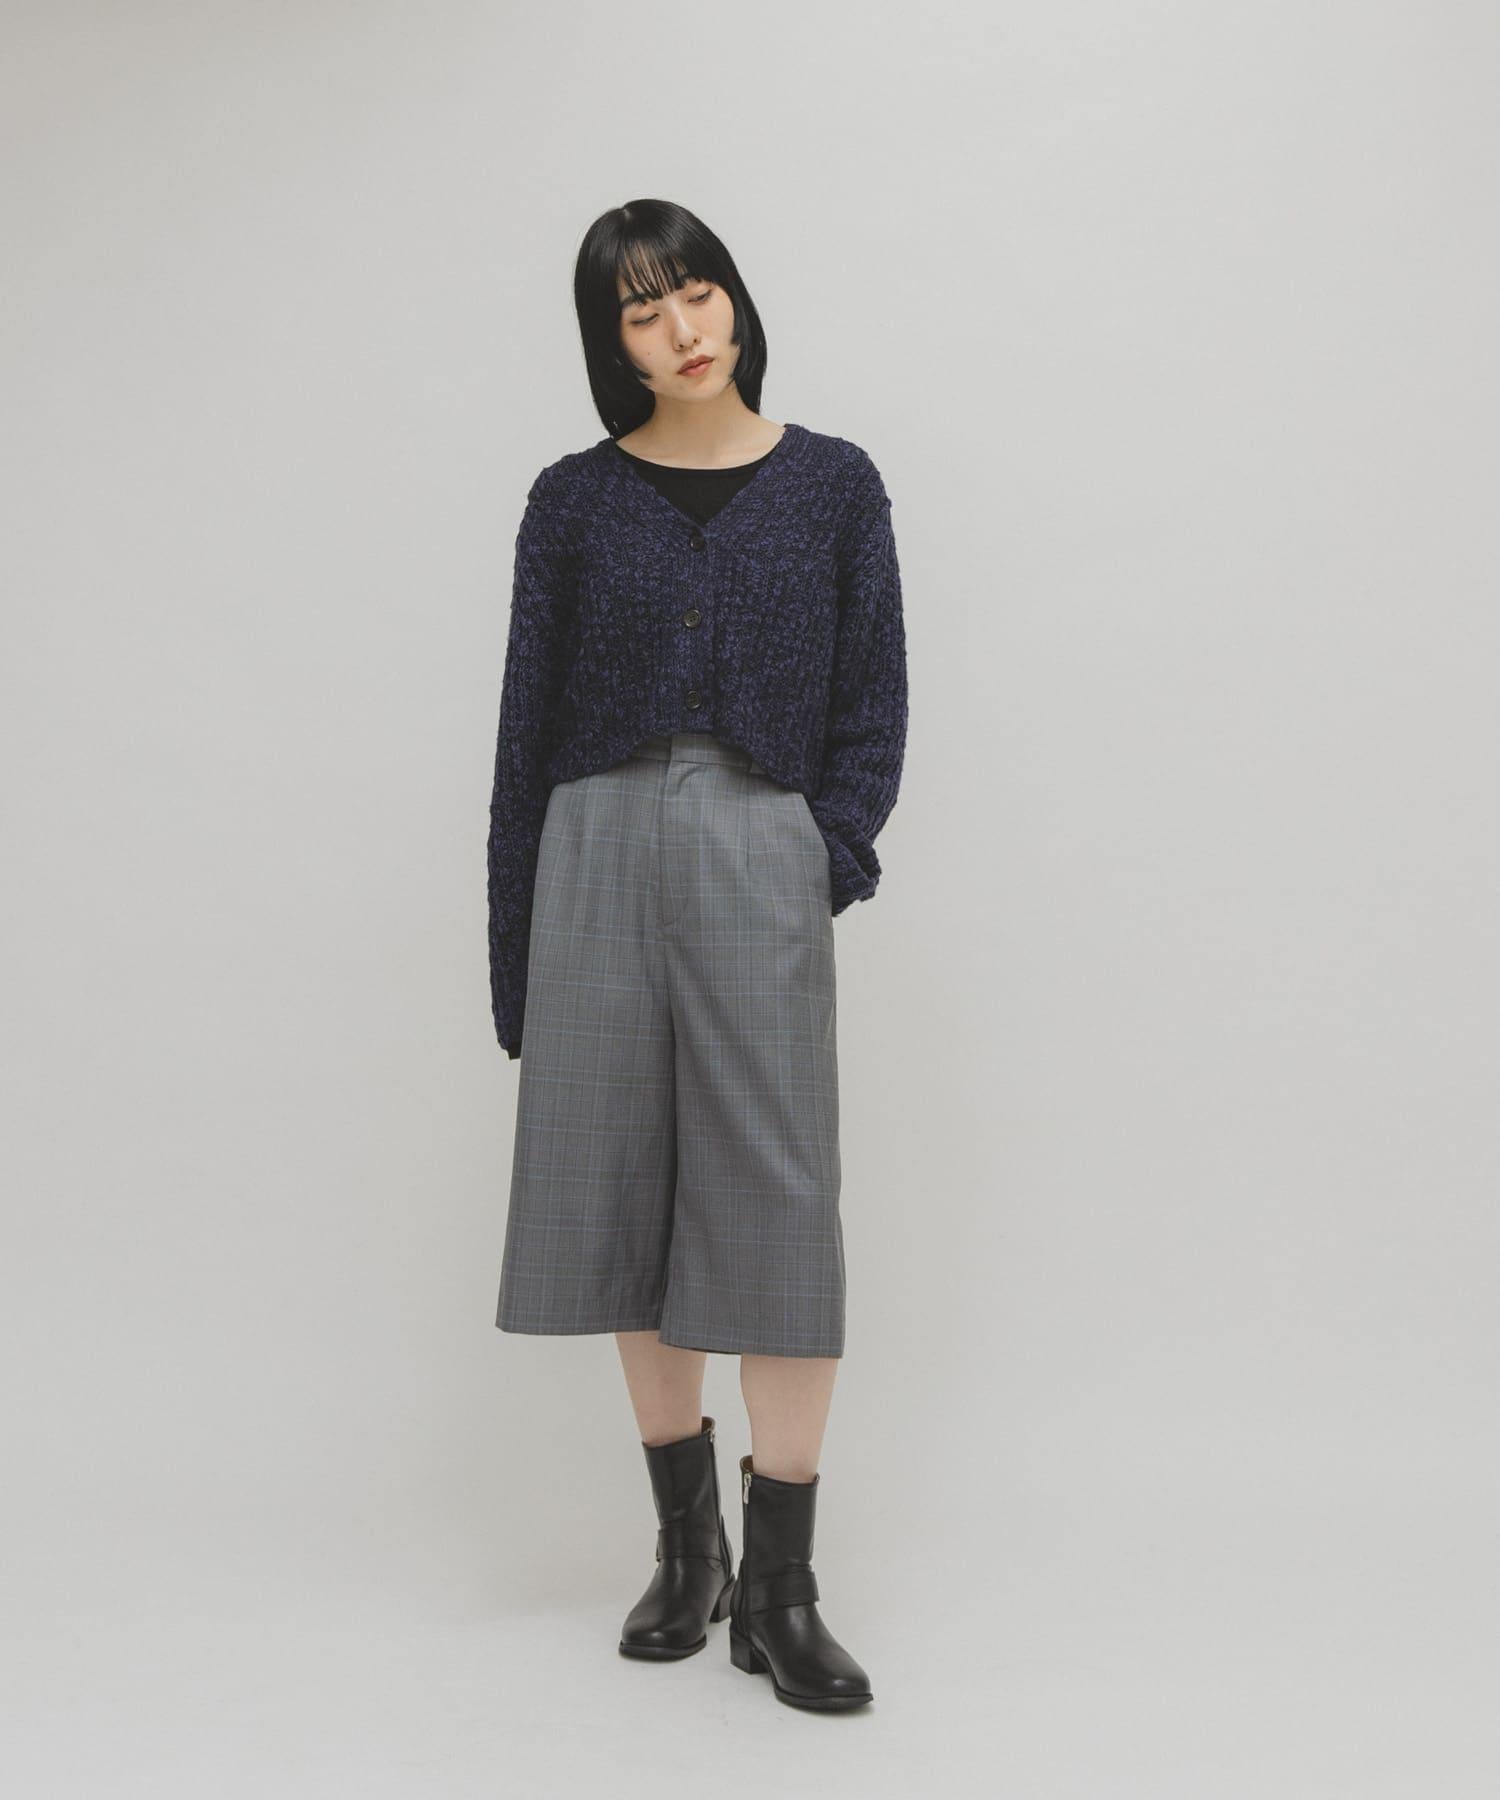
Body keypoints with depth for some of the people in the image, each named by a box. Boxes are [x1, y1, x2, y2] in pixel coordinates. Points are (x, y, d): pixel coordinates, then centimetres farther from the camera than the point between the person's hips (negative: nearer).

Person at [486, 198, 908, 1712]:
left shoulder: (831, 485, 6)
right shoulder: (575, 500, 7)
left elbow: (874, 705, 6)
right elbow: (529, 723, 8)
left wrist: (828, 862, -9)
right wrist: (512, 952, 5)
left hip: (762, 860, -1)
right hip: (600, 854, 2)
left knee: (780, 1212, -4)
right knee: (630, 1199, 6)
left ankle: (777, 1591, 6)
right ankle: (687, 1545, 22)